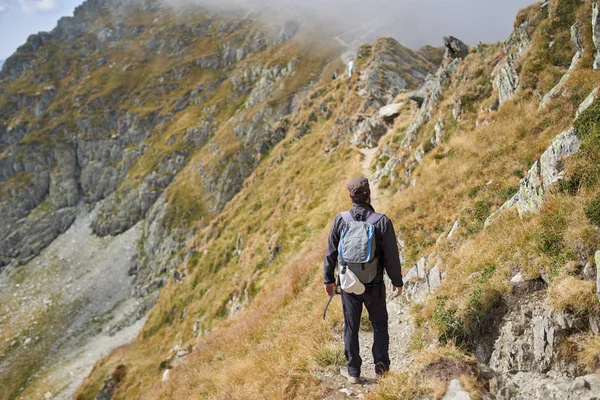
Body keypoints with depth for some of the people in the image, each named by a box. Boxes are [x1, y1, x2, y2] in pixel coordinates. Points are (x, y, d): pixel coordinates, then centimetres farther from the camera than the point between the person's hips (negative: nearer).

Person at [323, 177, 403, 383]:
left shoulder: (340, 220, -9)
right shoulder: (382, 221, -15)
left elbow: (331, 253, -3)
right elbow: (391, 256, -11)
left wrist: (329, 279, 10)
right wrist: (397, 281, 3)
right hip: (374, 285, -1)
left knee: (351, 327, 14)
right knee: (379, 325, 20)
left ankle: (353, 371, 23)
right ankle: (381, 366, 21)